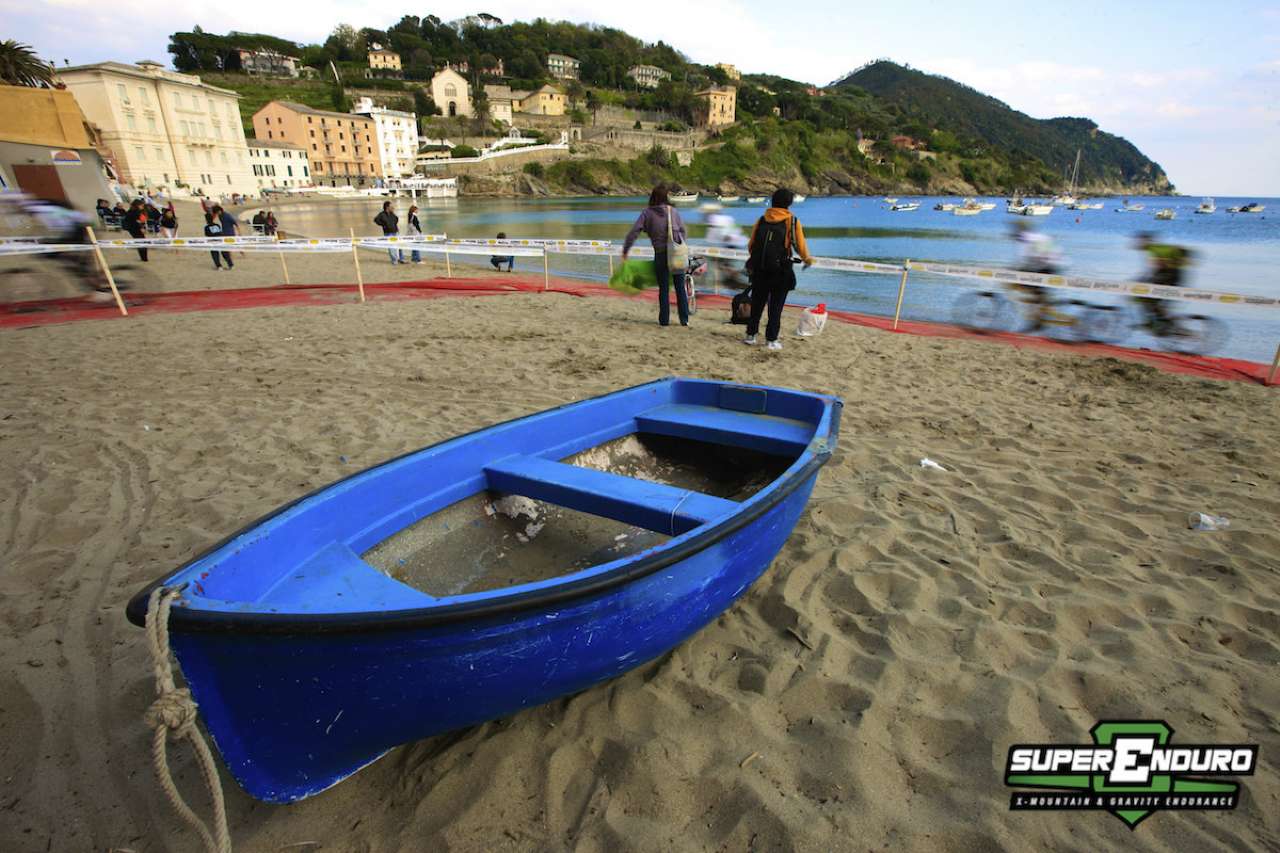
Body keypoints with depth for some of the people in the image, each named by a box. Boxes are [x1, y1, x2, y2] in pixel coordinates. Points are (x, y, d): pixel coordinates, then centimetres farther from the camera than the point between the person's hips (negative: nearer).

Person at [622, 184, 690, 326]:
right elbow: (683, 230, 10)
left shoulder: (647, 213, 1)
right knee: (680, 288, 9)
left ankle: (664, 320, 10)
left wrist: (625, 251, 1)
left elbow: (633, 232, -4)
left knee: (663, 288, 8)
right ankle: (684, 319, 12)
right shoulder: (673, 211, 8)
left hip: (661, 254, -2)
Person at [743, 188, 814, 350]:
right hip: (781, 271, -3)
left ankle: (750, 335, 20)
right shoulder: (792, 221, -3)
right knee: (776, 306, 5)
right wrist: (807, 259, 15)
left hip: (759, 269, 3)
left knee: (757, 303, 14)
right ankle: (771, 340, 6)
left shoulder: (761, 219, 6)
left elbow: (751, 244, 8)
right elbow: (800, 246, -4)